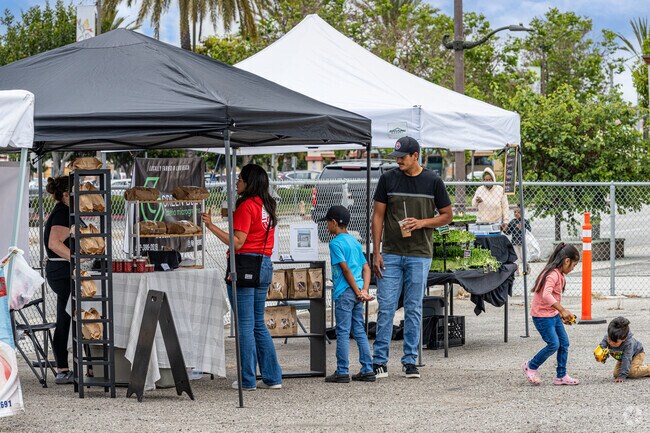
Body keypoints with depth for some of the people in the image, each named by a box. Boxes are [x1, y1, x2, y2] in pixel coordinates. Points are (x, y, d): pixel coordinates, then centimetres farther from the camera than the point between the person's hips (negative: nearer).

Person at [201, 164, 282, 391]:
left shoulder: (247, 206, -12)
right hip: (265, 265, 8)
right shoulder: (267, 206, 13)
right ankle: (272, 377, 12)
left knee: (245, 324, -4)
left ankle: (248, 380, -2)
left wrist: (212, 226, -19)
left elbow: (238, 243, -17)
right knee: (258, 324, 14)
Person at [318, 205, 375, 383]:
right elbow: (366, 268, 11)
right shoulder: (355, 242, 16)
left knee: (343, 332, -4)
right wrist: (364, 290, 2)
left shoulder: (336, 243, -9)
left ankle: (342, 372, -2)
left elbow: (346, 269, -15)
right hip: (357, 292, 8)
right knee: (360, 331, 11)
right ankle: (368, 370, 10)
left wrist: (358, 292, -11)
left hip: (344, 292, -8)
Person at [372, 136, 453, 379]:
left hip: (419, 255, 0)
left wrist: (422, 223, -11)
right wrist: (376, 253, -1)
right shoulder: (388, 179, 4)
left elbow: (447, 215, 8)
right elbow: (378, 216, 5)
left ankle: (410, 361, 10)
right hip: (390, 254, 1)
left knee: (413, 309, 4)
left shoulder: (432, 182, 2)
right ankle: (380, 361, 2)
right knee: (386, 307, -2)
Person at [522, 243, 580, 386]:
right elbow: (546, 295, -37)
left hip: (553, 314, 10)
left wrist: (562, 314, 13)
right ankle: (531, 367, 9)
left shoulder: (559, 274, 11)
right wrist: (562, 310, -38)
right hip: (542, 315, -10)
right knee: (553, 344, -11)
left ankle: (561, 376, 14)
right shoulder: (552, 274, -22)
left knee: (564, 343, 7)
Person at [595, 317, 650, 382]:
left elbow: (626, 359, -45)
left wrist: (622, 376, -49)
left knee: (632, 373, -27)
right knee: (616, 374, -4)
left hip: (637, 354, -6)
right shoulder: (607, 338, -32)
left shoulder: (629, 343, -44)